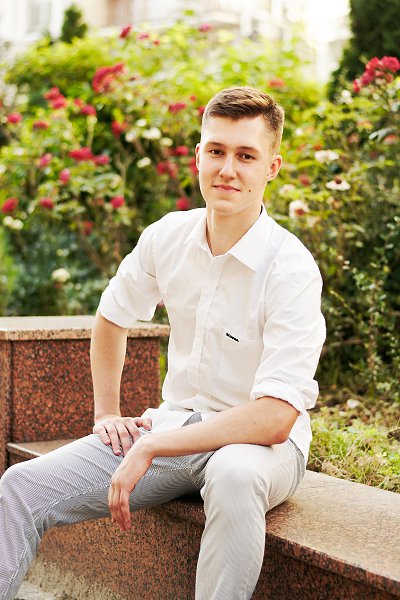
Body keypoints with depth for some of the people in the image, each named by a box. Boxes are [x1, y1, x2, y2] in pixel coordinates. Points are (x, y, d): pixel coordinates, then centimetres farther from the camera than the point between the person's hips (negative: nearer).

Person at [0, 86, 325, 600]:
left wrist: (150, 448, -25)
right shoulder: (168, 236, -3)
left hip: (261, 442, -4)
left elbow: (275, 418, -27)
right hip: (175, 424, 5)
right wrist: (107, 413, 11)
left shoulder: (290, 269, -20)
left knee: (234, 476, -41)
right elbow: (111, 318, 18)